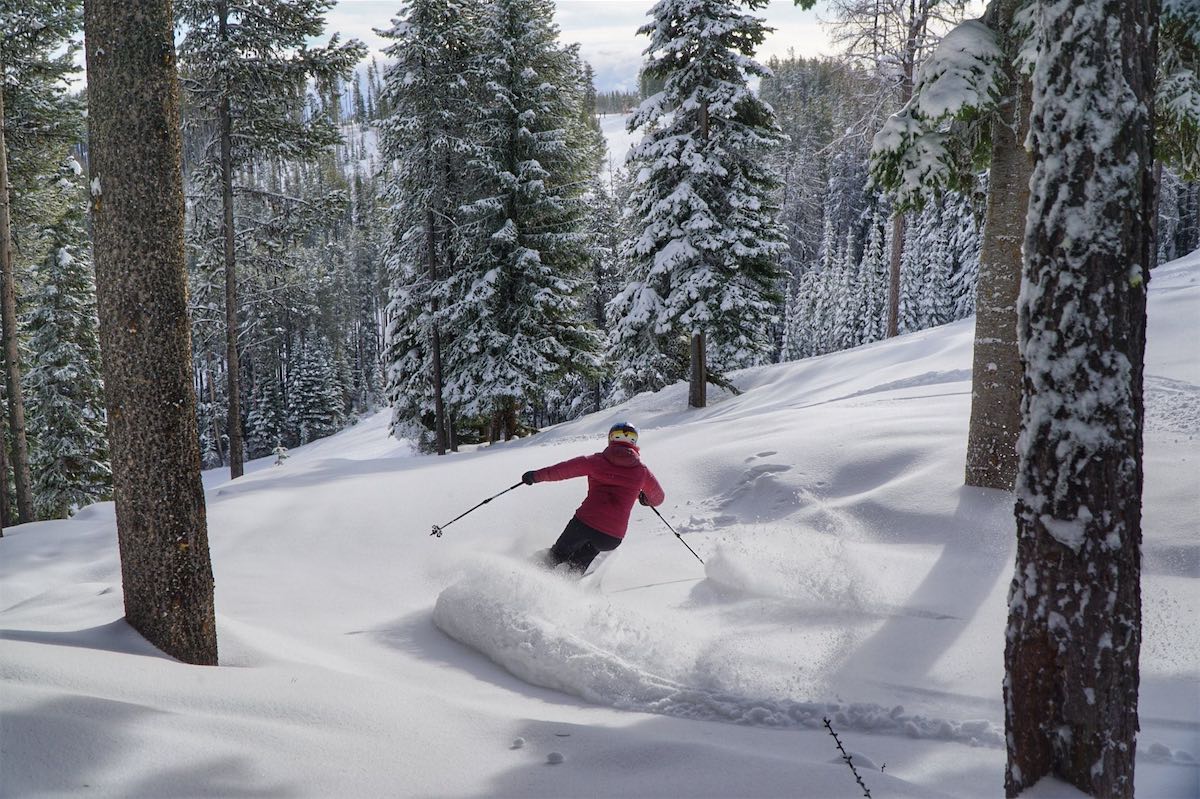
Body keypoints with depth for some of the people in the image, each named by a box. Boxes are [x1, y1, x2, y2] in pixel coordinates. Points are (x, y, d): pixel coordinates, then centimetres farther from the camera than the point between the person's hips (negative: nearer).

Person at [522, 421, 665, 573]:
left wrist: (536, 476, 19)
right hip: (613, 538, 2)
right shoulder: (642, 472, 6)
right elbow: (658, 498, 21)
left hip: (584, 523, -1)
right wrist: (644, 498, 44)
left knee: (559, 555, 26)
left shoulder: (596, 461, 2)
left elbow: (562, 470, 5)